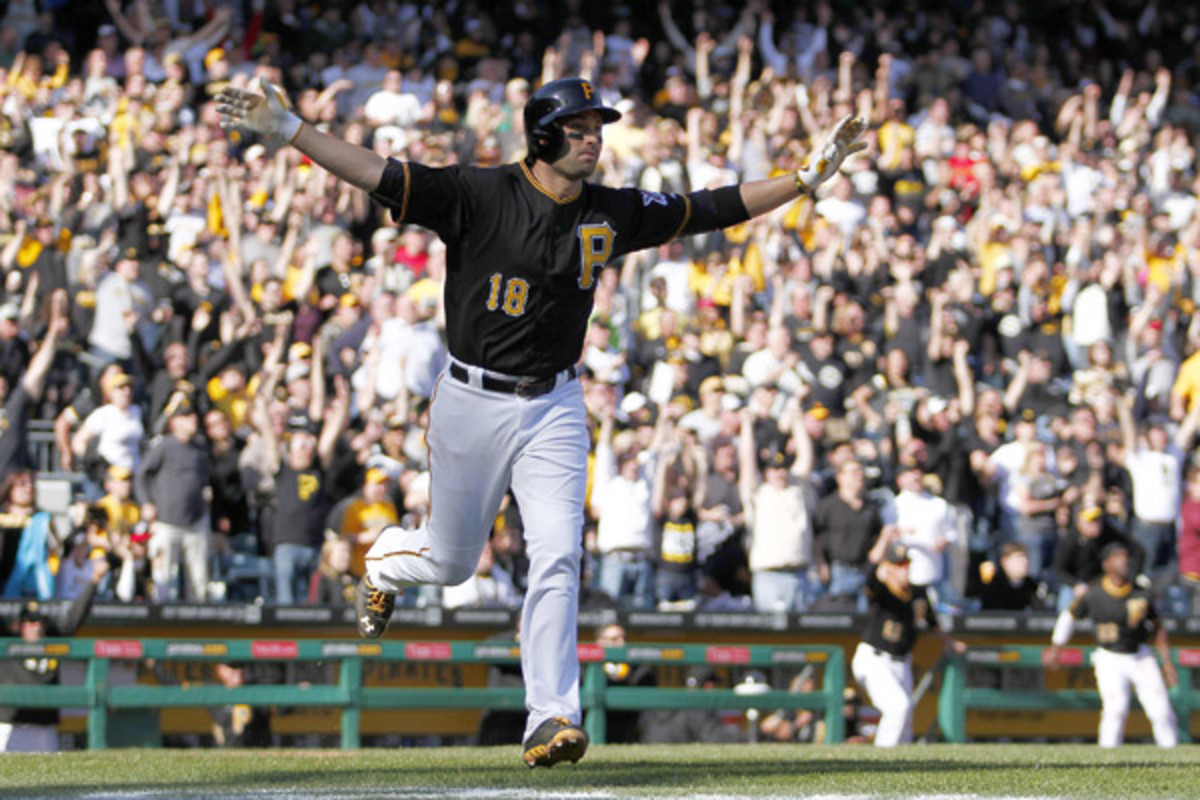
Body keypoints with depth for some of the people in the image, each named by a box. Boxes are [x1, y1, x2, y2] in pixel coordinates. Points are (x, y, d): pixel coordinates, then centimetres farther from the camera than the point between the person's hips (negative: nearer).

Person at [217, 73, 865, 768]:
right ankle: (386, 561, 49)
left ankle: (552, 719, -11)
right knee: (453, 561, 12)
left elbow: (712, 209, 6)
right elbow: (381, 175, -22)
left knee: (558, 558, -12)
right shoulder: (481, 196, -14)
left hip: (555, 408, 3)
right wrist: (286, 130, -32)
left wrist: (812, 175, 2)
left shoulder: (613, 213, 0)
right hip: (472, 401, -2)